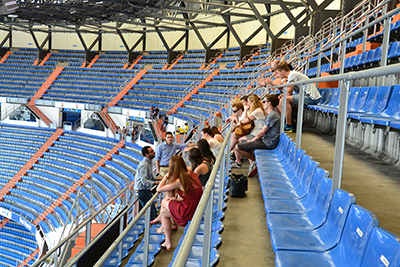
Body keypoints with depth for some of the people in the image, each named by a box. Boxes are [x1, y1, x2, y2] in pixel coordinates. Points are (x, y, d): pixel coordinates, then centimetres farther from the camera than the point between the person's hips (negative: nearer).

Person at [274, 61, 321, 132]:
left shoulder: (292, 74, -11)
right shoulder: (291, 75, 19)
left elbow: (288, 92, -14)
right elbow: (290, 93, 20)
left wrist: (284, 81, 1)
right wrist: (283, 94, 1)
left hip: (311, 98, -11)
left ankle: (289, 126, -19)